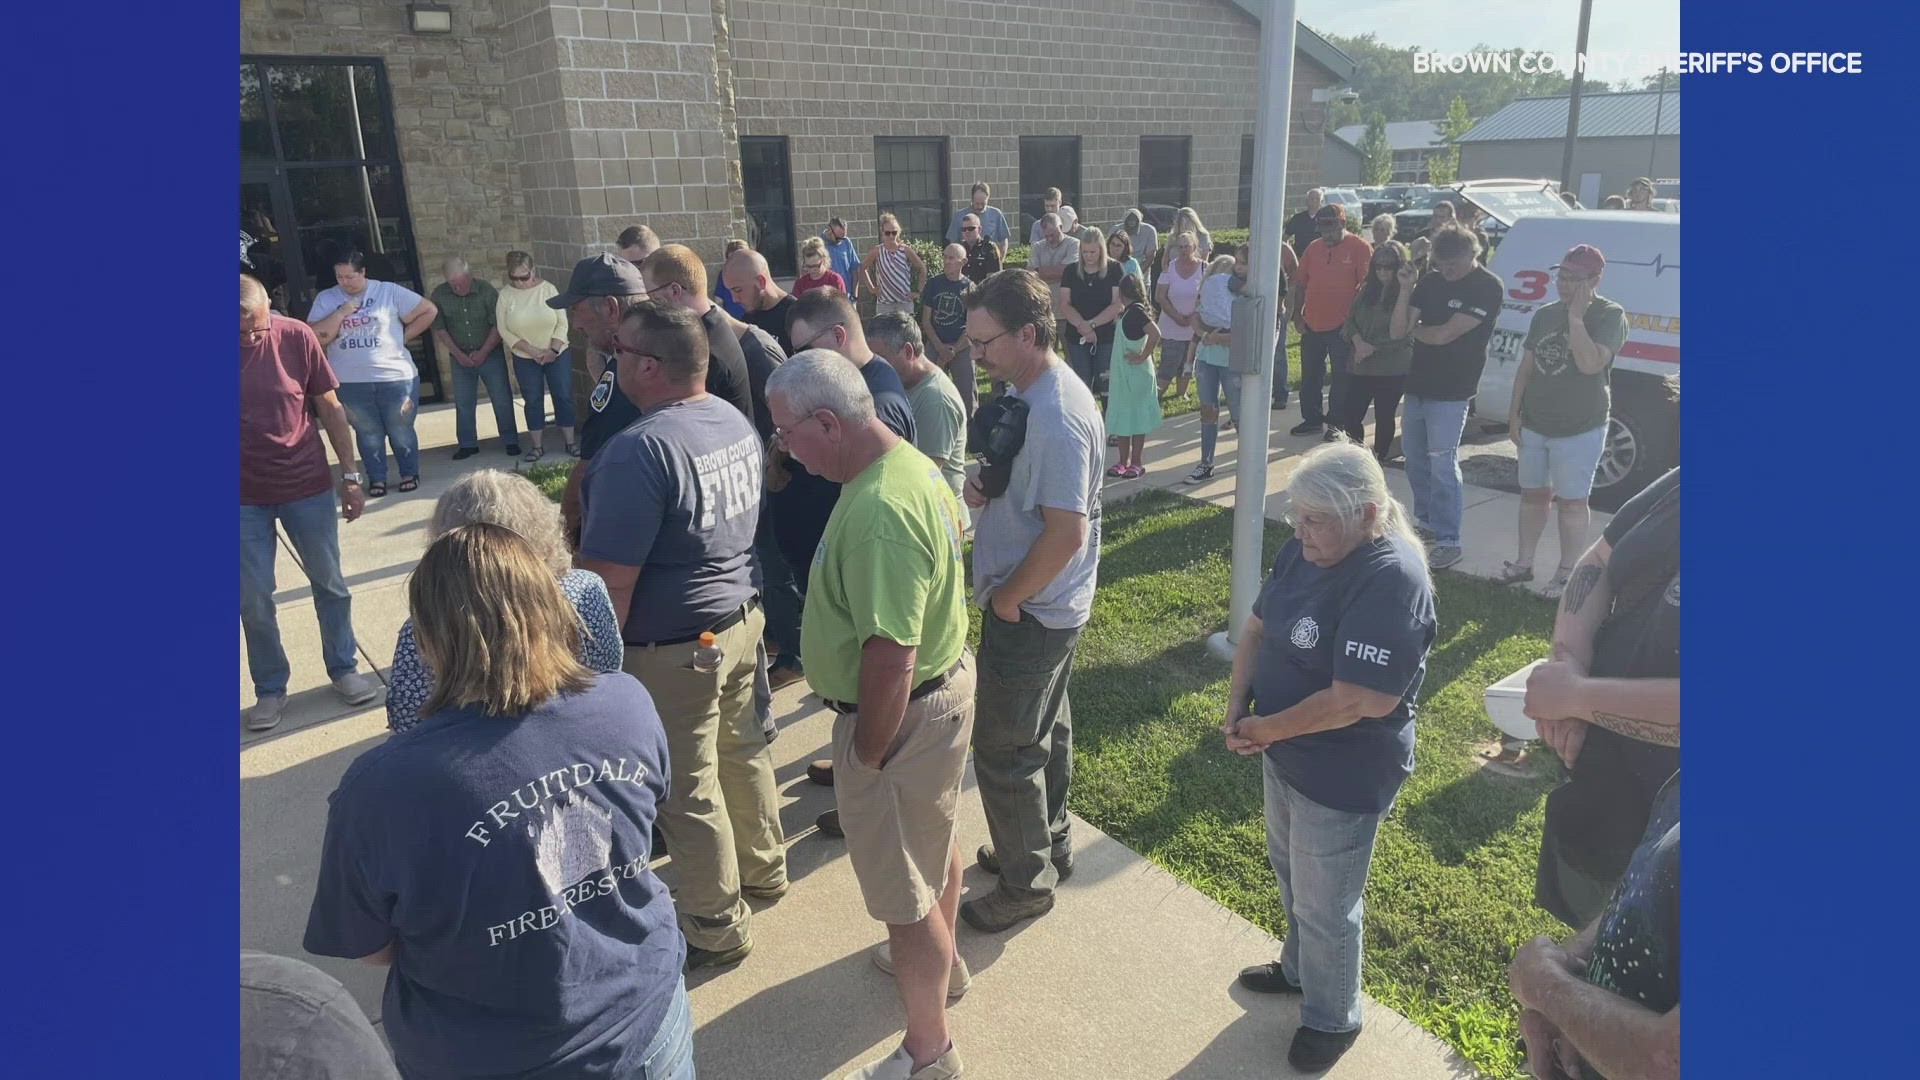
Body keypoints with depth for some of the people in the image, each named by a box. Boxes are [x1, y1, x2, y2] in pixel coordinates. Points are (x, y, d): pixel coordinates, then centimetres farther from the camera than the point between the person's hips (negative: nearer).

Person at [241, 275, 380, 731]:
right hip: (245, 497, 0)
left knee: (329, 583, 11)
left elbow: (330, 408, -2)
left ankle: (343, 669, 29)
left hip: (308, 487, 0)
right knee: (253, 598, 6)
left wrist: (350, 475, -2)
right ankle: (269, 688, 22)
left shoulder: (296, 336, -10)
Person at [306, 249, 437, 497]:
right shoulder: (325, 299, 3)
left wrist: (404, 336, -3)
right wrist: (340, 313, -13)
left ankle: (410, 473, 25)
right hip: (350, 382, 2)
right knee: (367, 433, 12)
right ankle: (376, 478, 23)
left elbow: (429, 311, -1)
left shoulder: (389, 291, -3)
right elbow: (315, 337, -5)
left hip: (395, 377, -2)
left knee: (401, 431, 9)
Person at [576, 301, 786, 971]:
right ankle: (763, 869, 45)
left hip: (673, 651, -8)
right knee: (742, 749, 24)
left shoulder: (640, 451, -26)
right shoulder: (736, 422, 1)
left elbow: (610, 582, -25)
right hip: (741, 618, 8)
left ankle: (717, 932, 25)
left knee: (687, 792, 8)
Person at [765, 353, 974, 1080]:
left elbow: (891, 658, -34)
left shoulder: (876, 513, -32)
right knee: (933, 841, 30)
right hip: (945, 681, 10)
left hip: (905, 713, -10)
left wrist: (868, 755, -18)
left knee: (904, 892, 8)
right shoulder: (911, 460, 0)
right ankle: (940, 959, 55)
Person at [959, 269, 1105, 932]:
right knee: (1046, 729, 23)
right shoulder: (1023, 391, 4)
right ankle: (1048, 845, 42)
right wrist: (982, 485, -4)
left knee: (1004, 751, 4)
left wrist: (1007, 598, -17)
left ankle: (1027, 883, 23)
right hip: (1045, 606, 10)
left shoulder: (1057, 418, -27)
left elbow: (1066, 532, -29)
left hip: (1029, 612, -10)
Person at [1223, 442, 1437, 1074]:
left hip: (1343, 777, -8)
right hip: (1285, 753, 8)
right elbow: (1257, 627, 4)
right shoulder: (1305, 549, -5)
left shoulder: (1391, 581, -29)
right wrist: (1237, 708, -9)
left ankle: (1332, 1018, 39)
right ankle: (1300, 968, 54)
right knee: (1290, 869, 28)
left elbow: (1352, 702, -31)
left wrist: (1264, 730, -19)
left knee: (1324, 905, 13)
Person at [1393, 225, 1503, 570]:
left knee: (1442, 463, -8)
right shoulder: (1431, 281, 7)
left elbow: (1444, 335, -19)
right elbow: (1398, 329, 1)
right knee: (1414, 456, 16)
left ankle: (1448, 542, -2)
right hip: (1417, 384, 7)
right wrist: (1405, 291, -13)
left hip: (1450, 391, -7)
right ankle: (1425, 520, 33)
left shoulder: (1488, 287, -12)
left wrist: (1416, 329, 1)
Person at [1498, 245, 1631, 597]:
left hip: (1580, 429, -6)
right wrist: (1514, 413, 7)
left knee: (1572, 501, 1)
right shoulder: (1544, 315, 8)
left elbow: (1590, 364, -25)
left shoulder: (1610, 316, -10)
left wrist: (1576, 317, -20)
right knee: (1533, 494, 15)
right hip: (1533, 425, 6)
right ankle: (1524, 563, 26)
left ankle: (1567, 574, 10)